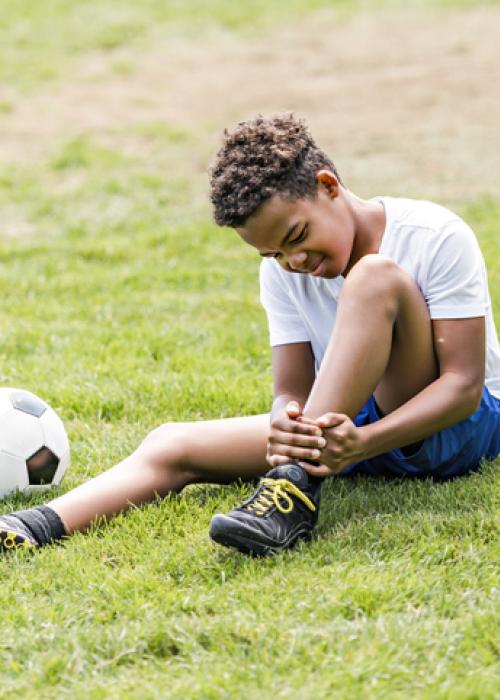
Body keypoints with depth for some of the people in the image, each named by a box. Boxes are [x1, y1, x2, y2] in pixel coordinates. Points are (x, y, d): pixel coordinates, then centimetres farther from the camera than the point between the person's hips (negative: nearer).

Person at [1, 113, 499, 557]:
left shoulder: (436, 237, -15)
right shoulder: (281, 274, 1)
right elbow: (291, 391, -6)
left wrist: (362, 443, -35)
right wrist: (287, 426, -33)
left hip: (457, 425, -5)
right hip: (345, 422, 5)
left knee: (375, 276, -30)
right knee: (172, 445, -14)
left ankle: (296, 490, -39)